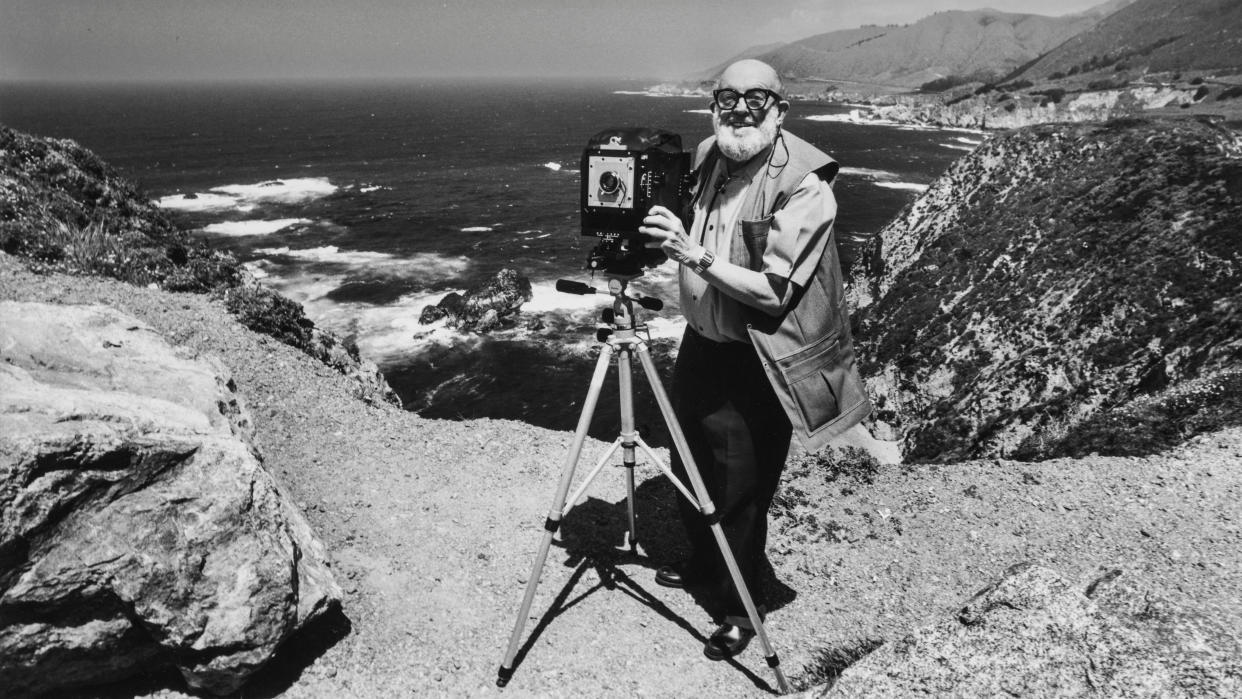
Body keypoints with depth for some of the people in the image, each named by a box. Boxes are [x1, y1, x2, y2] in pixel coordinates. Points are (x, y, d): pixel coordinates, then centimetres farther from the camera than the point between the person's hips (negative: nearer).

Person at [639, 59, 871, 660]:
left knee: (740, 492, 4)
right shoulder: (706, 160, 4)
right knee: (688, 470, 21)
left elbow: (774, 291, -26)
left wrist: (695, 254, -31)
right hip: (701, 342, 7)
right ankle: (702, 564, 48)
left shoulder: (804, 187, -19)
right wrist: (662, 234, 3)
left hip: (755, 366, -7)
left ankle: (738, 607, 28)